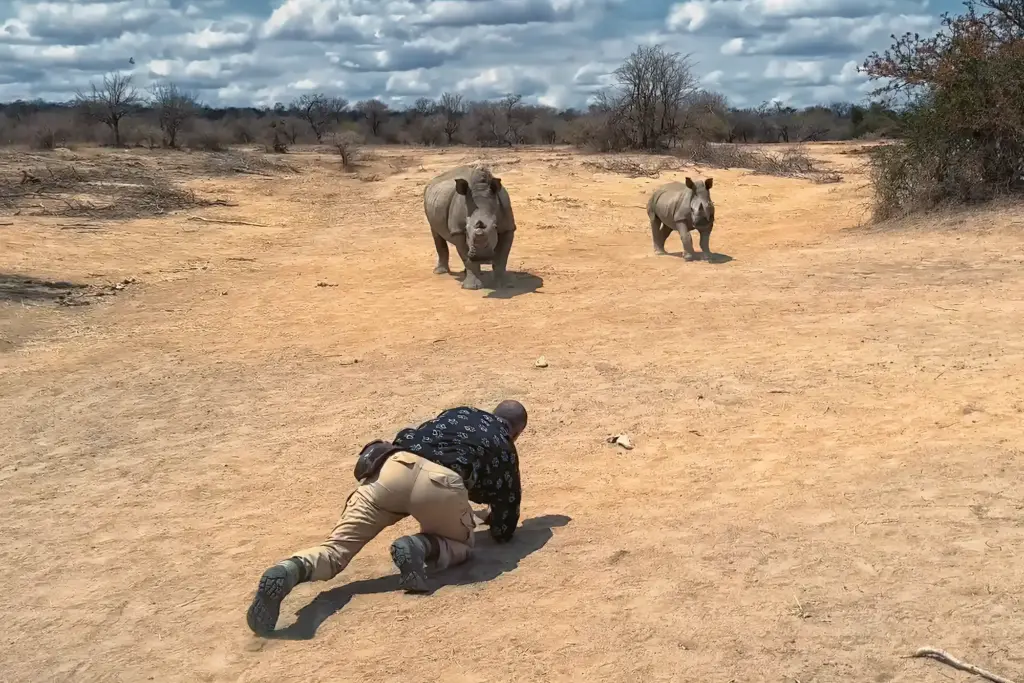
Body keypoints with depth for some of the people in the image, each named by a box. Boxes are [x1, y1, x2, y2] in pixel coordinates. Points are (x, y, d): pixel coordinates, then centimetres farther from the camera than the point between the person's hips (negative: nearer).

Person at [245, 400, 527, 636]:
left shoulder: (457, 413, 40)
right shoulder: (504, 447, 29)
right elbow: (506, 511, 28)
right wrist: (498, 522, 54)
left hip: (393, 467, 3)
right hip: (440, 481, -3)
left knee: (337, 546, 2)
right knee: (461, 545, 25)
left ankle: (292, 570, -31)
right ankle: (423, 546, -9)